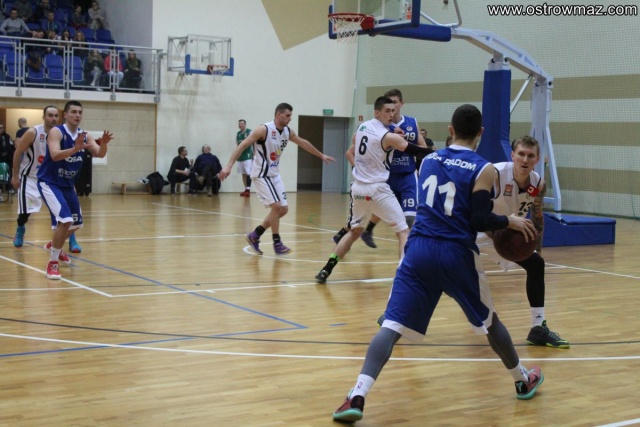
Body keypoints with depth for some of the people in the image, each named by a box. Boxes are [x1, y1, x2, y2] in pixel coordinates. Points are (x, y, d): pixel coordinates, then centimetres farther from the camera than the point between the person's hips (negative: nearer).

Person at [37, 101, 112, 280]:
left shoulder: (85, 136, 1)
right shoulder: (56, 132, -18)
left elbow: (100, 154, -10)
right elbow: (55, 155, -33)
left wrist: (104, 144, -31)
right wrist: (75, 148, -49)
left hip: (67, 184, 8)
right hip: (49, 183, -8)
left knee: (76, 223, 19)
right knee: (65, 220, -24)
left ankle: (54, 246, 47)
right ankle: (52, 263, -10)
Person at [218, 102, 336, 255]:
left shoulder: (288, 132, 3)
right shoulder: (264, 130, -19)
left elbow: (303, 143, 21)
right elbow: (242, 146, -21)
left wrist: (321, 155, 30)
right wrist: (229, 166, -30)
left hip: (275, 174, 8)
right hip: (262, 174, -8)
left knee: (283, 209, 7)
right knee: (276, 206, -16)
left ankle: (254, 236, 17)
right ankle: (277, 243, -3)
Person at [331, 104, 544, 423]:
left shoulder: (429, 160, 12)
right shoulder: (484, 169, -3)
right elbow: (480, 220, -9)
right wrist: (510, 222, 9)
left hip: (419, 249, 2)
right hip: (456, 254, -2)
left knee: (392, 325, -5)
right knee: (489, 321, 21)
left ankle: (357, 397, -21)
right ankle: (523, 381, 40)